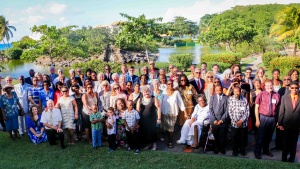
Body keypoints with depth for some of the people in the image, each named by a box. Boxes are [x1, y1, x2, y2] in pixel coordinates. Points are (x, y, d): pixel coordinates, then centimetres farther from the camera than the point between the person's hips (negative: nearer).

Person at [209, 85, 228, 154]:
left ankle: (222, 149, 27)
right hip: (214, 121, 1)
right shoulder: (212, 98, 6)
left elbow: (227, 110, -4)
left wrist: (221, 120, -10)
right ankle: (216, 148, 28)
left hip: (223, 121, -1)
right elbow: (211, 109, 2)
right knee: (215, 136, 9)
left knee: (222, 137, 6)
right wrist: (214, 120, -7)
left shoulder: (226, 98, 0)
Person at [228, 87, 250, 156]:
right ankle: (235, 150, 26)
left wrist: (241, 120, -12)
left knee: (243, 138, 10)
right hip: (234, 123, 0)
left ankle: (242, 149, 31)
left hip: (244, 123, 0)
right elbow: (230, 111, -5)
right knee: (234, 138, 6)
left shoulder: (244, 100, -4)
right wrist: (236, 121, -10)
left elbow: (247, 112, -2)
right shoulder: (230, 99, -5)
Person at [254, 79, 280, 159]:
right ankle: (257, 152, 19)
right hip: (263, 117, -3)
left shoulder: (277, 95, -1)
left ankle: (266, 150, 37)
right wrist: (257, 120, -9)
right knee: (261, 135, 2)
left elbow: (278, 107, 5)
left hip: (273, 118, 3)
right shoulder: (261, 94, -8)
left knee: (269, 136, 17)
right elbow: (256, 107, -6)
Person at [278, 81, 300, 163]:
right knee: (286, 143, 10)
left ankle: (292, 158, 28)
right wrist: (280, 123, -5)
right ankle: (284, 158, 23)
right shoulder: (284, 97, -1)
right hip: (286, 125, 0)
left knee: (293, 143, 12)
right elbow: (281, 111, -2)